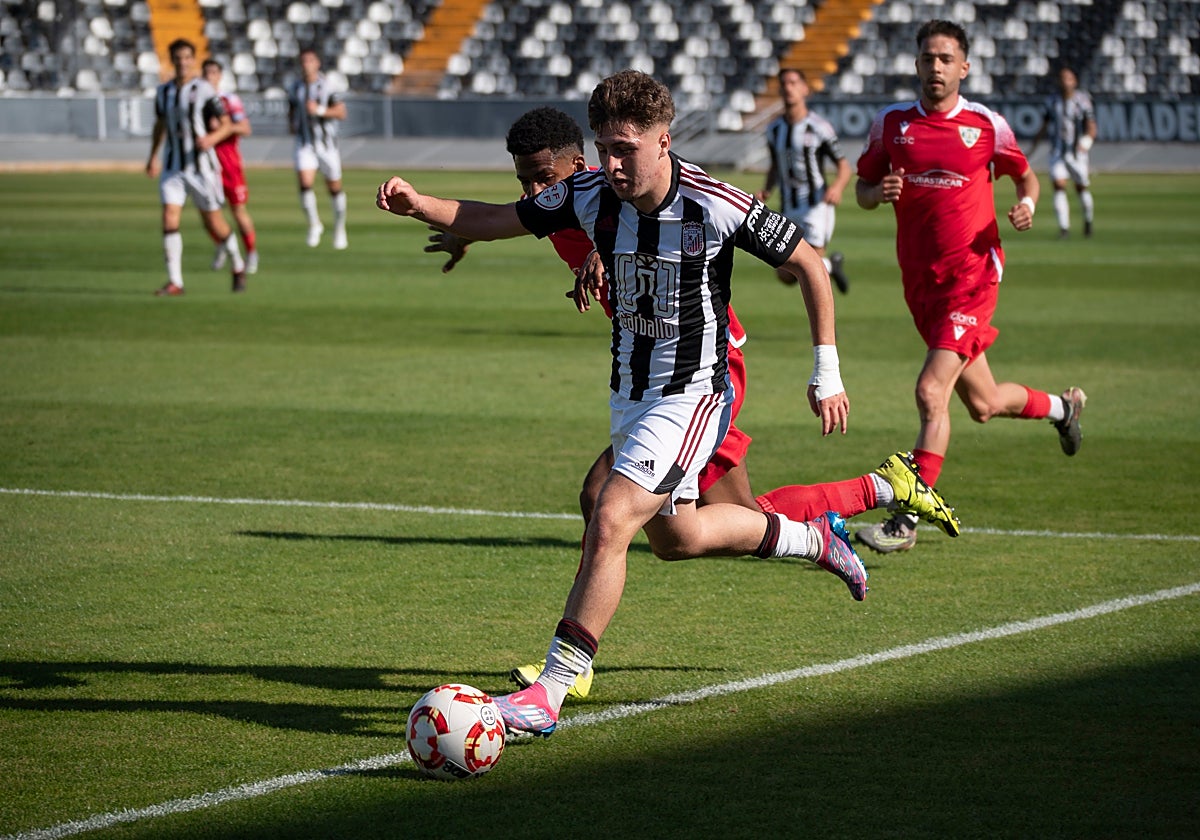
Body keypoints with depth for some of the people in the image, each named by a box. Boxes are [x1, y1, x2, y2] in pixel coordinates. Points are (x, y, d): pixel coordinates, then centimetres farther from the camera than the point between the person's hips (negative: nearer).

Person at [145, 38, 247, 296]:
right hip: (173, 167, 4)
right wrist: (153, 157, 28)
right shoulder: (163, 92, 8)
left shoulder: (203, 90, -9)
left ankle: (238, 267, 28)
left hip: (201, 166, -4)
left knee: (213, 223, 3)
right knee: (169, 218, -11)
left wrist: (213, 137, -30)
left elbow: (226, 125, -10)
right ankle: (174, 282, -11)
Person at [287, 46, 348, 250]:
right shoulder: (295, 88, 5)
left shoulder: (326, 86, -9)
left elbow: (341, 112, -13)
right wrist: (292, 124, 3)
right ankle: (314, 225, 1)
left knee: (334, 188, 7)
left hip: (326, 142, -2)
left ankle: (339, 229, 27)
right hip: (305, 144, 2)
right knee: (305, 182, -17)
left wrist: (320, 110, -26)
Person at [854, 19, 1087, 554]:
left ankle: (906, 523, -16)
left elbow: (1024, 174, 13)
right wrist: (879, 193, -12)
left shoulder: (986, 125, -3)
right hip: (919, 281, 4)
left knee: (931, 392, -19)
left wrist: (1027, 203, -9)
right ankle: (1060, 407, 48)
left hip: (971, 274, -4)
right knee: (982, 405, 15)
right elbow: (863, 188, 11)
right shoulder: (891, 123, 3)